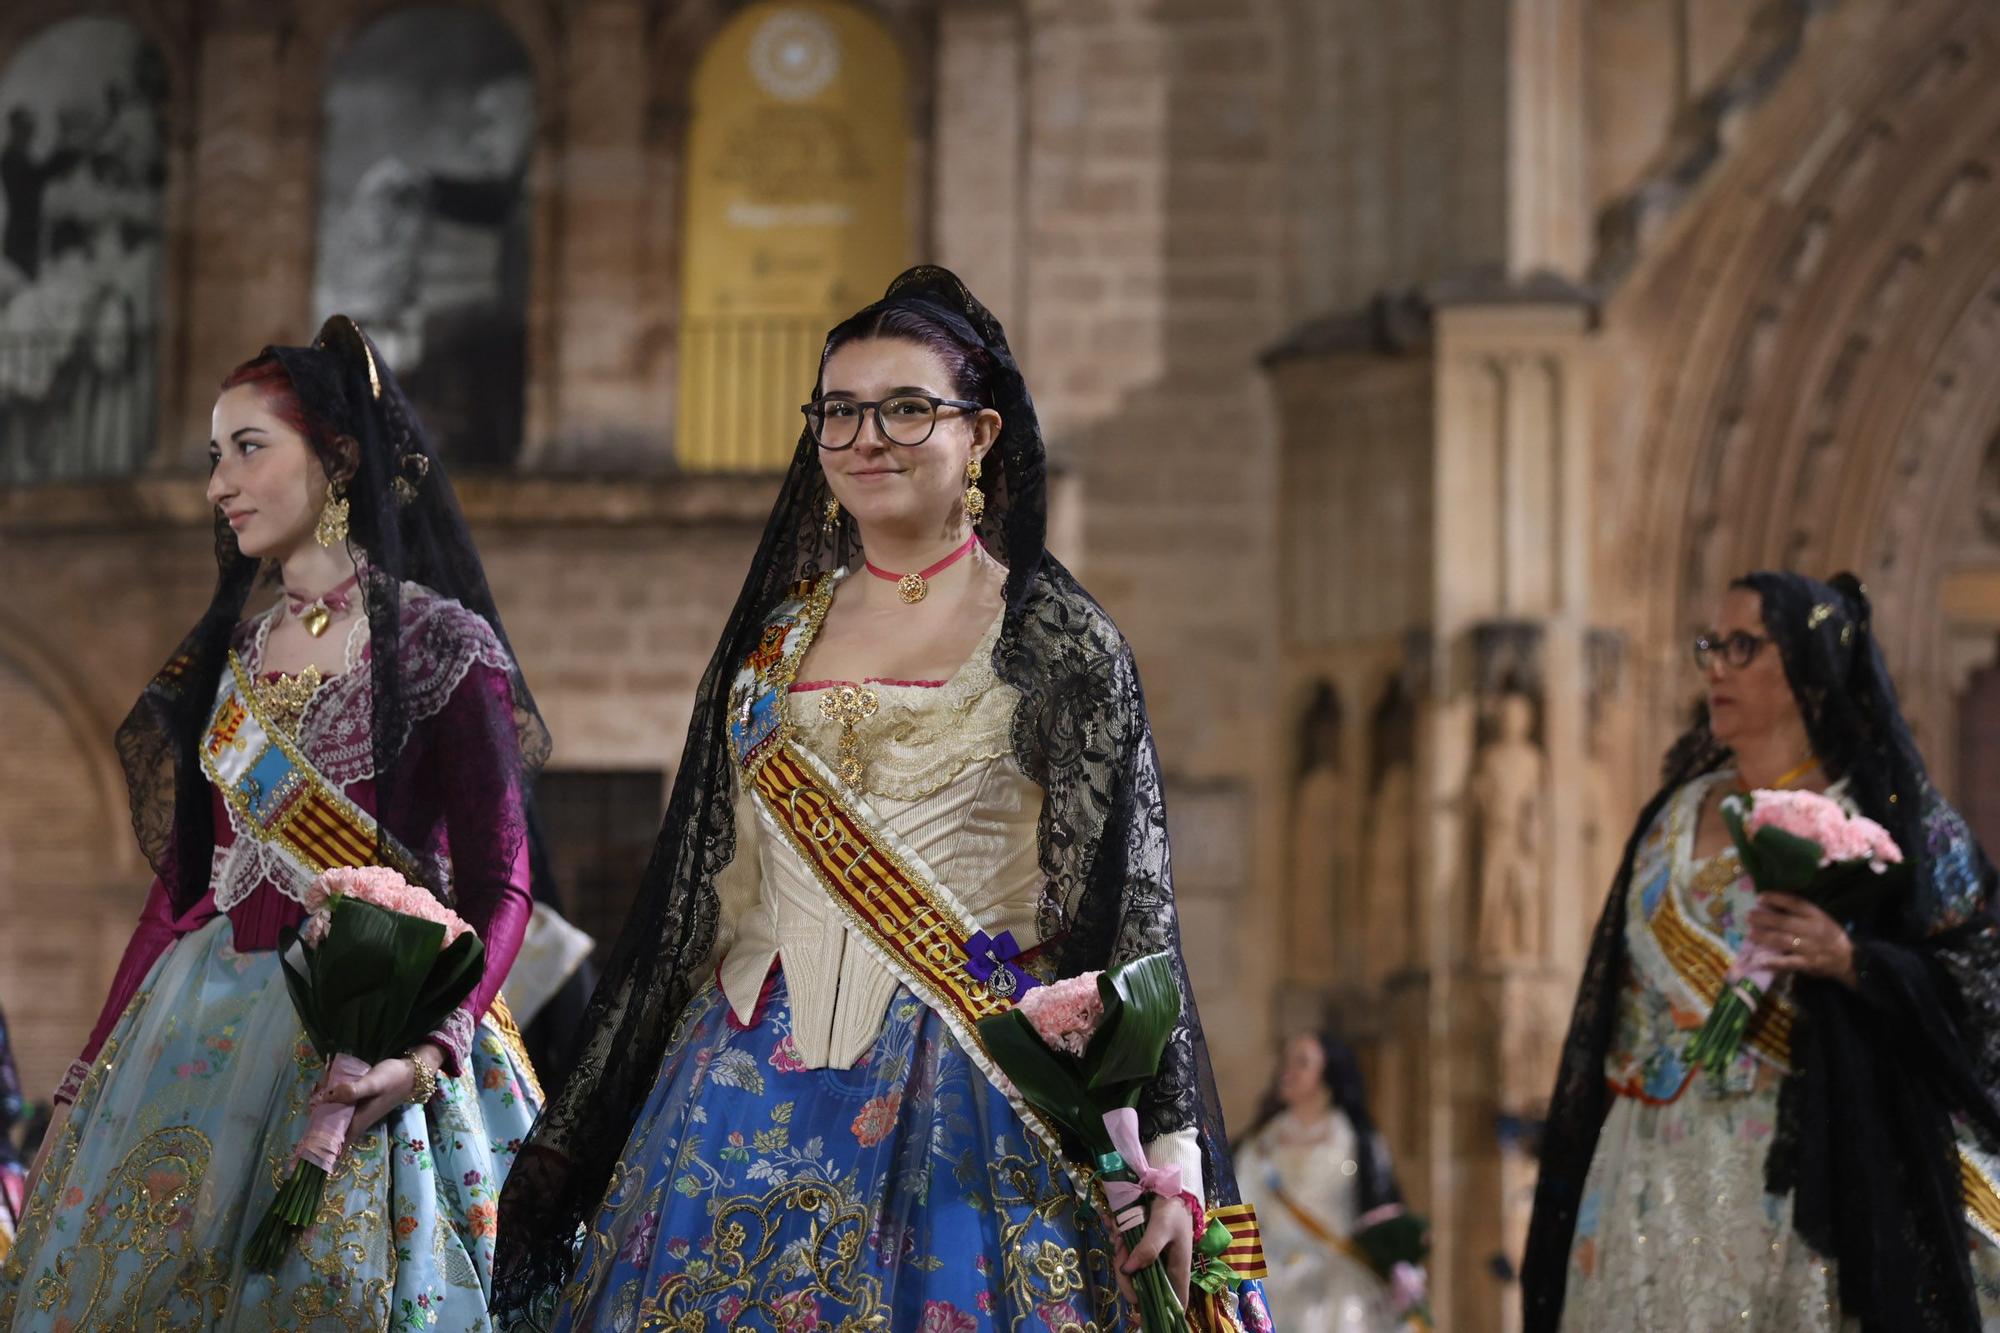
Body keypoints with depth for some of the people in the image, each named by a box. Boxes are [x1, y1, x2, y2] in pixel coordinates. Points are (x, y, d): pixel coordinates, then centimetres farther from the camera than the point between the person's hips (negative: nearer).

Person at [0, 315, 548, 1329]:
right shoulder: (228, 657, 12)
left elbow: (497, 886, -11)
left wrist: (428, 1052, -26)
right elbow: (184, 877, 16)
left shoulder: (440, 645, -6)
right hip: (198, 1030, 6)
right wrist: (98, 1067, 13)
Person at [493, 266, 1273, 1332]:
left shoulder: (1056, 638, -1)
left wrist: (1172, 1148, -13)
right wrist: (580, 1142, 16)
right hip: (756, 1099, 4)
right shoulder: (773, 633, 13)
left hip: (967, 1099, -4)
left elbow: (1134, 901, -5)